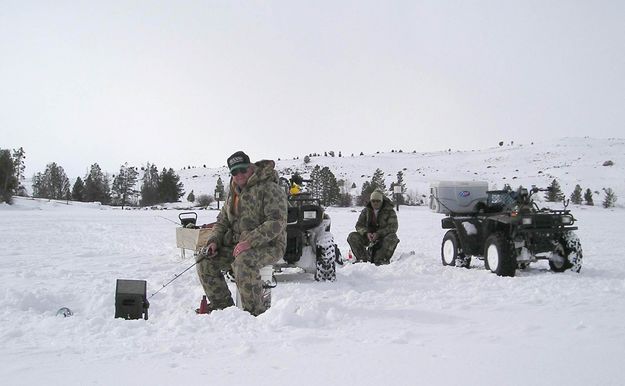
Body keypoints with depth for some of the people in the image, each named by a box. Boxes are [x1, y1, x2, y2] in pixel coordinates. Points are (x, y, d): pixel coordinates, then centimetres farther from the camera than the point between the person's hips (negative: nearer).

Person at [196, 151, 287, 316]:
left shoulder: (270, 189, -12)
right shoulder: (233, 194, 16)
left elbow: (277, 222, -23)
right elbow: (222, 221, 22)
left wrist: (249, 242, -30)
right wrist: (213, 241, 1)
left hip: (269, 246, -8)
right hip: (236, 245, 8)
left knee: (244, 261, -38)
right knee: (205, 262, -4)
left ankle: (255, 312, -24)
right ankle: (222, 305, 7)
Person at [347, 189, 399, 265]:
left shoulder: (390, 211, -2)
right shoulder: (366, 211, 8)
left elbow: (393, 227, -12)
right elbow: (359, 225, 3)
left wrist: (378, 234, -27)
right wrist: (366, 233, -20)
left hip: (383, 237, -3)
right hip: (368, 236, 3)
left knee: (392, 237, -35)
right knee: (352, 236, -20)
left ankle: (380, 259, -37)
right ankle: (363, 259, -28)